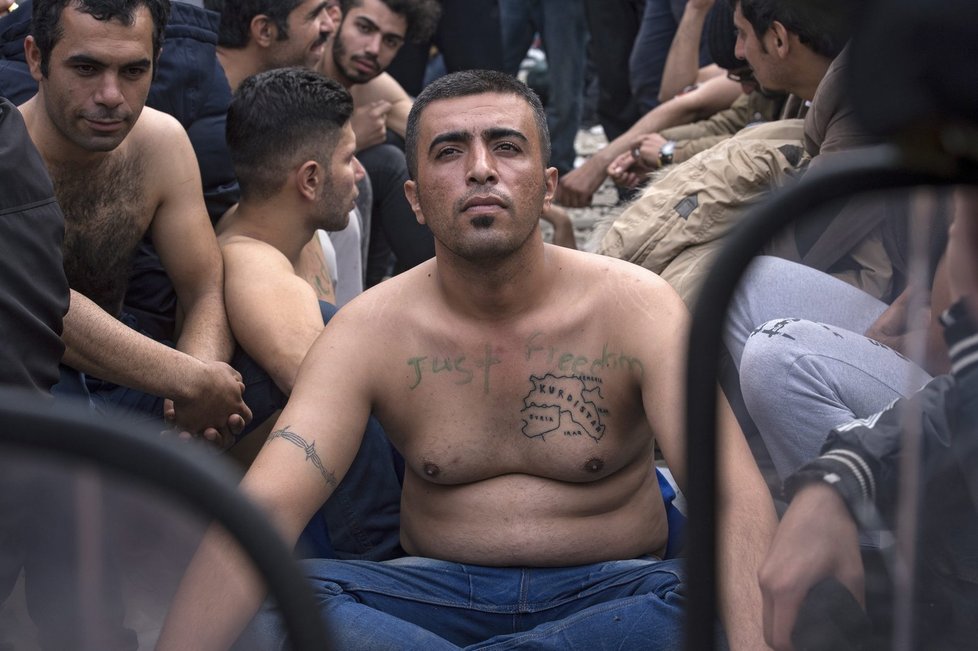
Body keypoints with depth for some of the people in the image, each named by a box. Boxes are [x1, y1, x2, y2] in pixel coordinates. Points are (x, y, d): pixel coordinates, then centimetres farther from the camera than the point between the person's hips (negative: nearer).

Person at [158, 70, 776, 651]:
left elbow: (732, 491, -22)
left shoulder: (635, 307, -9)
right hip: (437, 590, 1)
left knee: (700, 599, -35)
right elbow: (267, 505, -19)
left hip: (607, 589, 0)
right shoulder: (371, 332, -5)